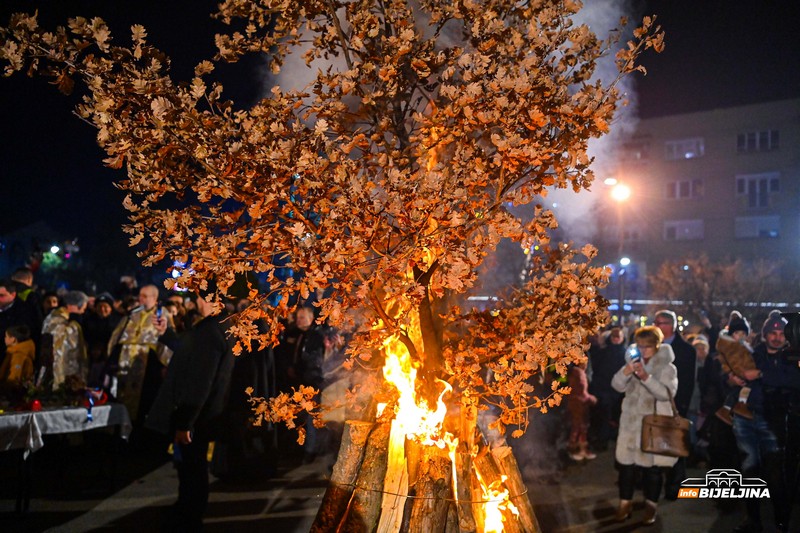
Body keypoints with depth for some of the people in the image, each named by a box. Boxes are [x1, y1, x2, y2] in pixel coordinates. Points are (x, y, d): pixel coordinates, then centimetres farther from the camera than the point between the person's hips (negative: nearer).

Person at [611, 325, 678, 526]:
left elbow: (667, 393, -19)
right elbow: (617, 385, -2)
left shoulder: (667, 367, -5)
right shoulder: (633, 363, 7)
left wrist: (646, 377, -30)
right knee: (626, 463, 6)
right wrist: (625, 372, -22)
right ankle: (625, 502, 18)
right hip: (630, 421, 4)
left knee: (652, 465, 4)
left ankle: (651, 505, 19)